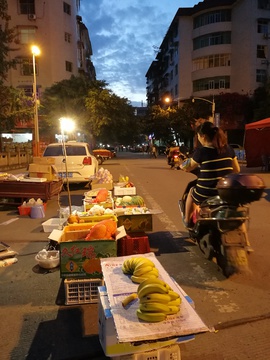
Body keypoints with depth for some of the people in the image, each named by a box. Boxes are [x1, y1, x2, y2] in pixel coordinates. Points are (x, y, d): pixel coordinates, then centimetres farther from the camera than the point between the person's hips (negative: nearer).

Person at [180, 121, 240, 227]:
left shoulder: (201, 151, -12)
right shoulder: (228, 148, 2)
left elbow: (188, 167, 3)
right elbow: (236, 170, 10)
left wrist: (182, 166, 25)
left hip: (206, 195, -4)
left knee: (192, 191, 30)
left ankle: (187, 221, 44)